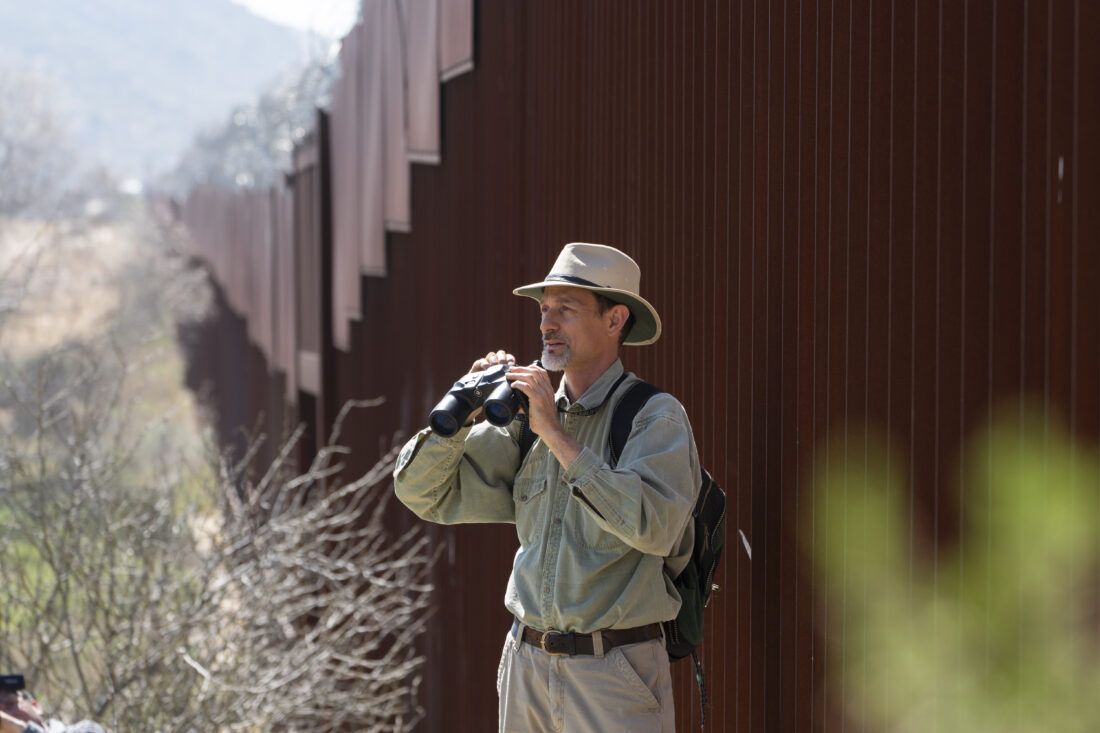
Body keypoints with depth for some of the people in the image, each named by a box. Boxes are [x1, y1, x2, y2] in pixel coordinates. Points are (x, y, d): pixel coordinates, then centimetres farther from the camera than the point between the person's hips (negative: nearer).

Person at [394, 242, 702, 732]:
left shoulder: (656, 417, -6)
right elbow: (422, 492, 10)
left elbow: (654, 526, -24)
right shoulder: (527, 419, 10)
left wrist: (557, 436, -21)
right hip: (527, 667, 5)